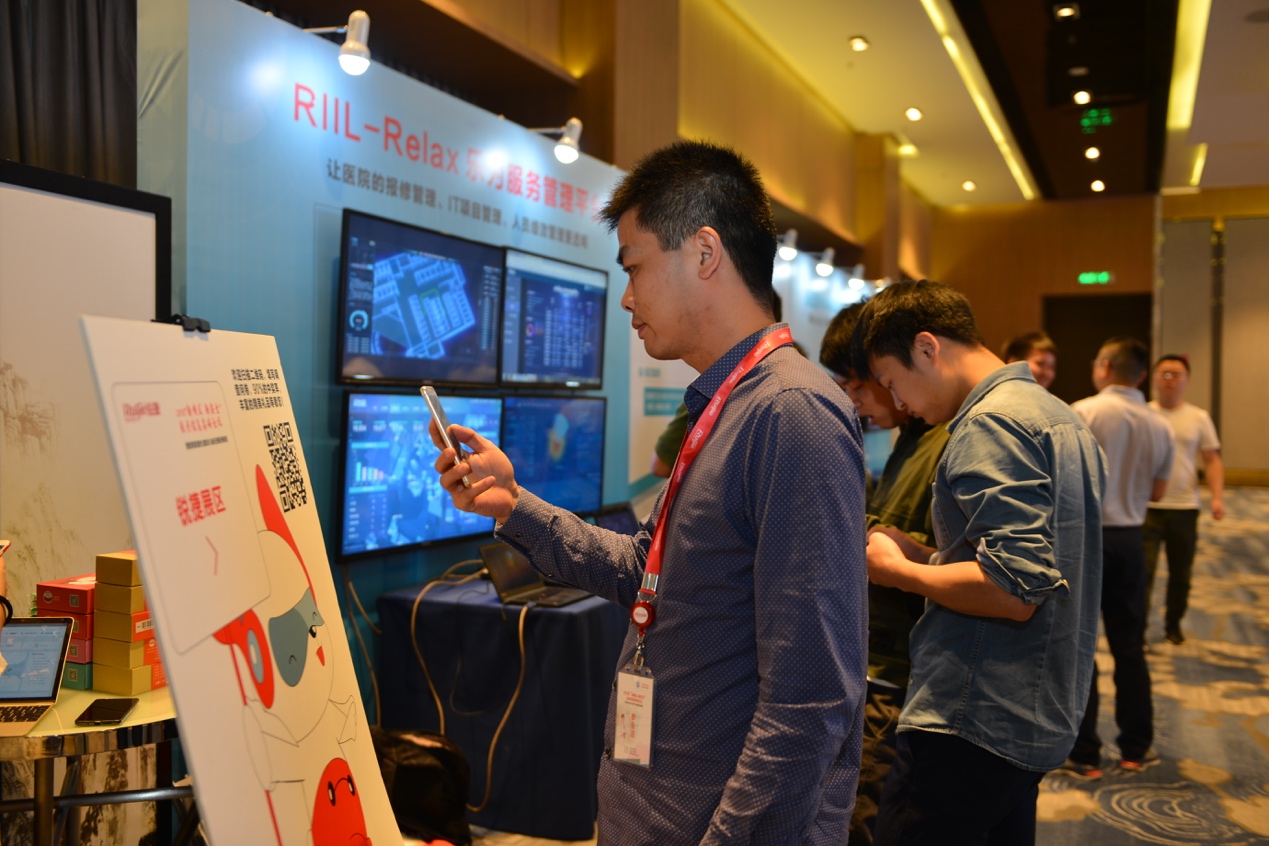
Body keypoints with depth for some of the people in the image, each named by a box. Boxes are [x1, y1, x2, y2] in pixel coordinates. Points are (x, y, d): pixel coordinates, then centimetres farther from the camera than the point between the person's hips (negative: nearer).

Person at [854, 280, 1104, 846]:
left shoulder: (991, 423, -16)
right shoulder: (1057, 415, 15)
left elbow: (1014, 592, -25)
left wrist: (898, 571, -11)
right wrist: (920, 555, 11)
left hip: (971, 728, -10)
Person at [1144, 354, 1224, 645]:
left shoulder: (1199, 418, 6)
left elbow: (1212, 460, 5)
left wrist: (1217, 497, -8)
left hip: (1184, 508, 2)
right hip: (1146, 507, -2)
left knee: (1181, 574, 13)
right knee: (1142, 571, -8)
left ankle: (1173, 624, 31)